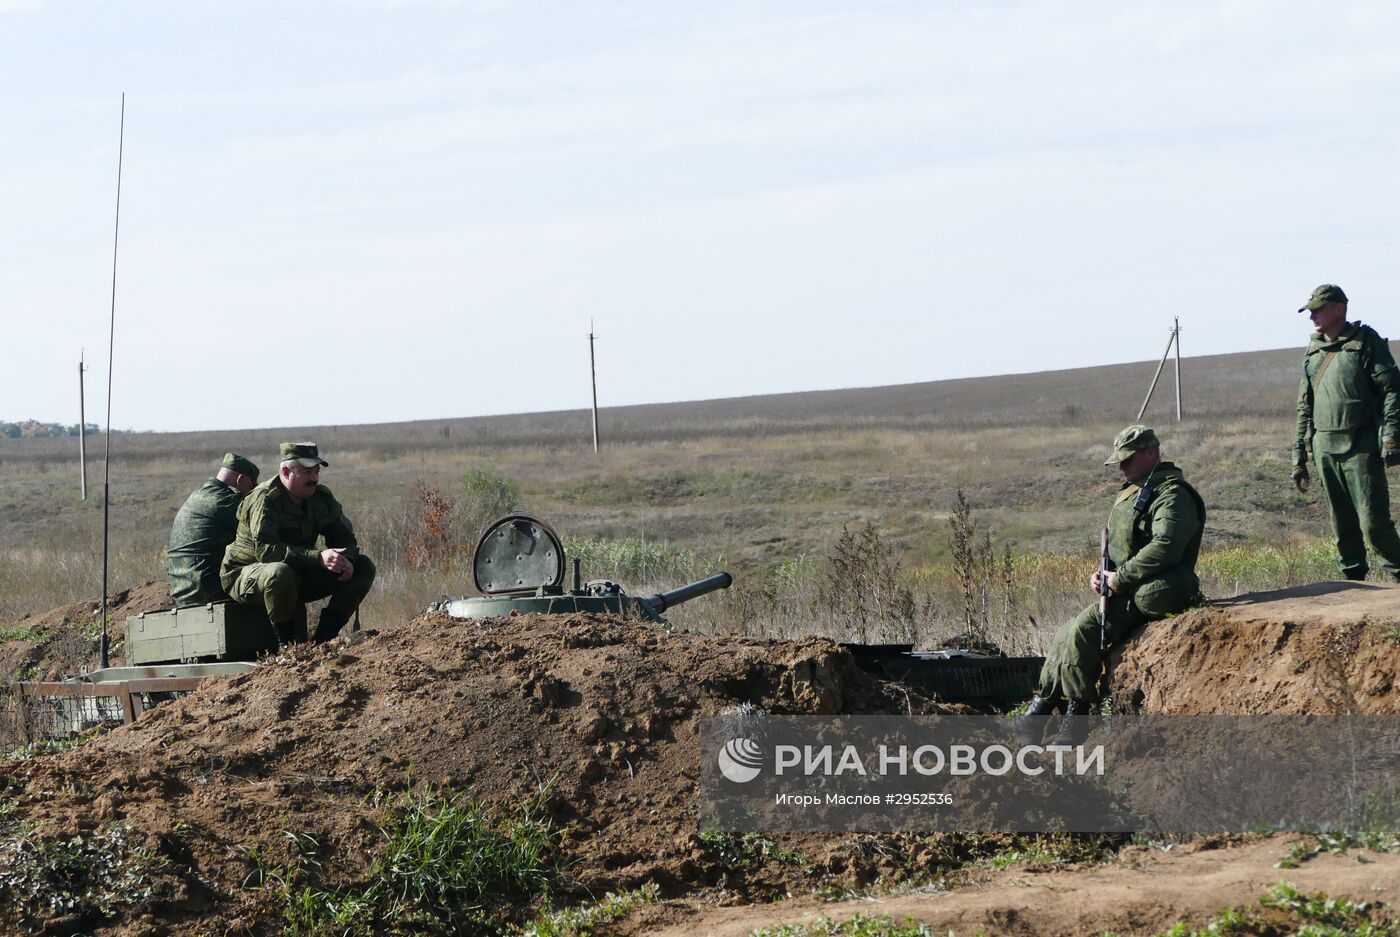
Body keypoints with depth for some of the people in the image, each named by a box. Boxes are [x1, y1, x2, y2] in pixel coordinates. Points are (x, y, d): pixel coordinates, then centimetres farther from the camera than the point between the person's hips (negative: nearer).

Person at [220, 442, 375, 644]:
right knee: (280, 573, -43)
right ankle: (287, 643, -24)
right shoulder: (265, 499, -22)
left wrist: (345, 559, -21)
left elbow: (344, 537, 6)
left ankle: (323, 638, -10)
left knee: (364, 568, -5)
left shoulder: (321, 497, 2)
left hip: (298, 577, 7)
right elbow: (265, 549, -33)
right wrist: (318, 557, -41)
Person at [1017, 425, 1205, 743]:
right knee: (1067, 635, 2)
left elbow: (1165, 547, -29)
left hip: (1148, 595, -10)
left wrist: (1120, 578, -22)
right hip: (1122, 591, 10)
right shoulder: (1133, 492, 18)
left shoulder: (1173, 496, -14)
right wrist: (1102, 573, 6)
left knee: (1083, 631, -22)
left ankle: (1077, 714, -14)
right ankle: (1040, 709, 5)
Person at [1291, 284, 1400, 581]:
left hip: (1361, 447, -5)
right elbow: (1304, 407, 19)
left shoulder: (1365, 341, -2)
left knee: (1374, 523, -9)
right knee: (1342, 526, 7)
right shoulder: (1313, 351, 15)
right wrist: (1299, 457, 15)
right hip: (1324, 448, 5)